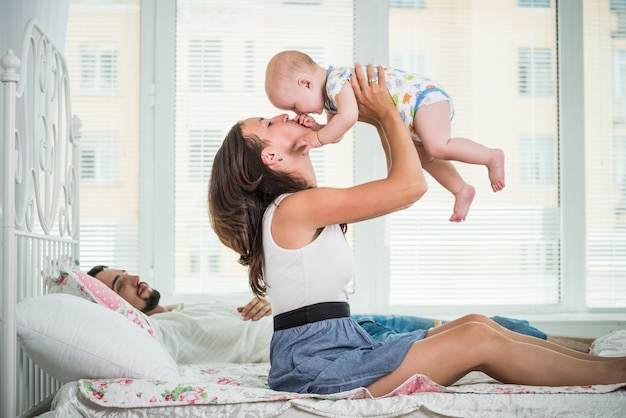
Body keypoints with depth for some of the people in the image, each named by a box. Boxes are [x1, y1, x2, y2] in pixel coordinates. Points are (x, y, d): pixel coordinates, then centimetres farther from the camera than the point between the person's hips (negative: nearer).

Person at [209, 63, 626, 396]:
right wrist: (387, 111, -3)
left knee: (476, 324, 3)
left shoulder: (298, 208, 15)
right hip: (317, 365, -10)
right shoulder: (295, 207, -16)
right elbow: (411, 184, -16)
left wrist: (382, 120, 18)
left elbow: (393, 188, 24)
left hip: (336, 349, 10)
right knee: (479, 339, -10)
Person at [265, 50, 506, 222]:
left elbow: (348, 117, -39)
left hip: (423, 96, -11)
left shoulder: (337, 82, -24)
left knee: (437, 147, -24)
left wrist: (317, 139, -29)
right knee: (423, 157, 15)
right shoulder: (330, 99, 9)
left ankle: (492, 156, -8)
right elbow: (336, 136, 13)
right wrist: (315, 127, -6)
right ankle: (462, 190, 26)